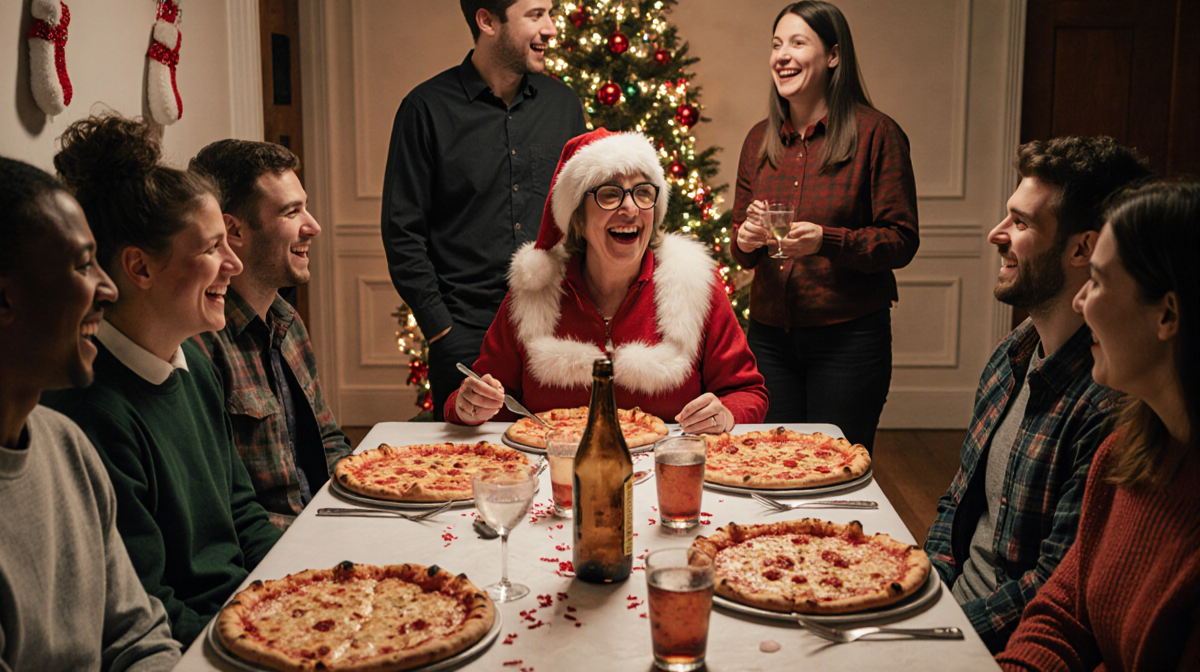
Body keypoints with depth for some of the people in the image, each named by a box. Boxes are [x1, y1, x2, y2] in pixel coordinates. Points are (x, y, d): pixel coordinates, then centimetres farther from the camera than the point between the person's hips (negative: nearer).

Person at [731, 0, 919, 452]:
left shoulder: (876, 133, -6)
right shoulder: (759, 139, 9)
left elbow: (902, 242, -8)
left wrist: (827, 240, -22)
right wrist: (744, 240, -8)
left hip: (849, 337, -4)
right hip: (769, 334, 4)